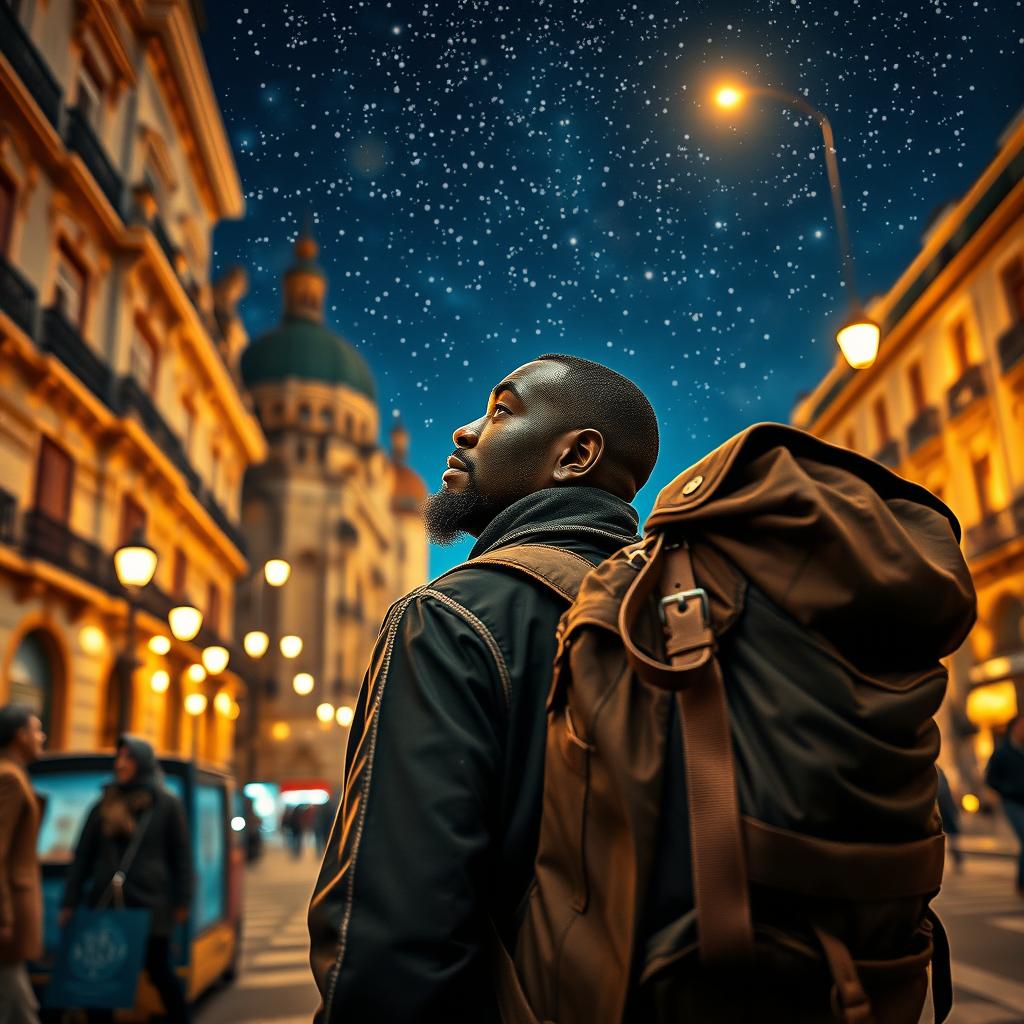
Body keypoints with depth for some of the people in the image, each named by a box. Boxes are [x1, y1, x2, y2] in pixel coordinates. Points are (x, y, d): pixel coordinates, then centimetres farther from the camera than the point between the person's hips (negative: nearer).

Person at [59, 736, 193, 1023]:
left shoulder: (167, 804, 0)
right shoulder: (103, 805, 9)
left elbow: (181, 856, 0)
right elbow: (83, 856, 11)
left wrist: (182, 901, -4)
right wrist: (69, 902, 7)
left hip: (149, 904, -3)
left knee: (159, 972, 4)